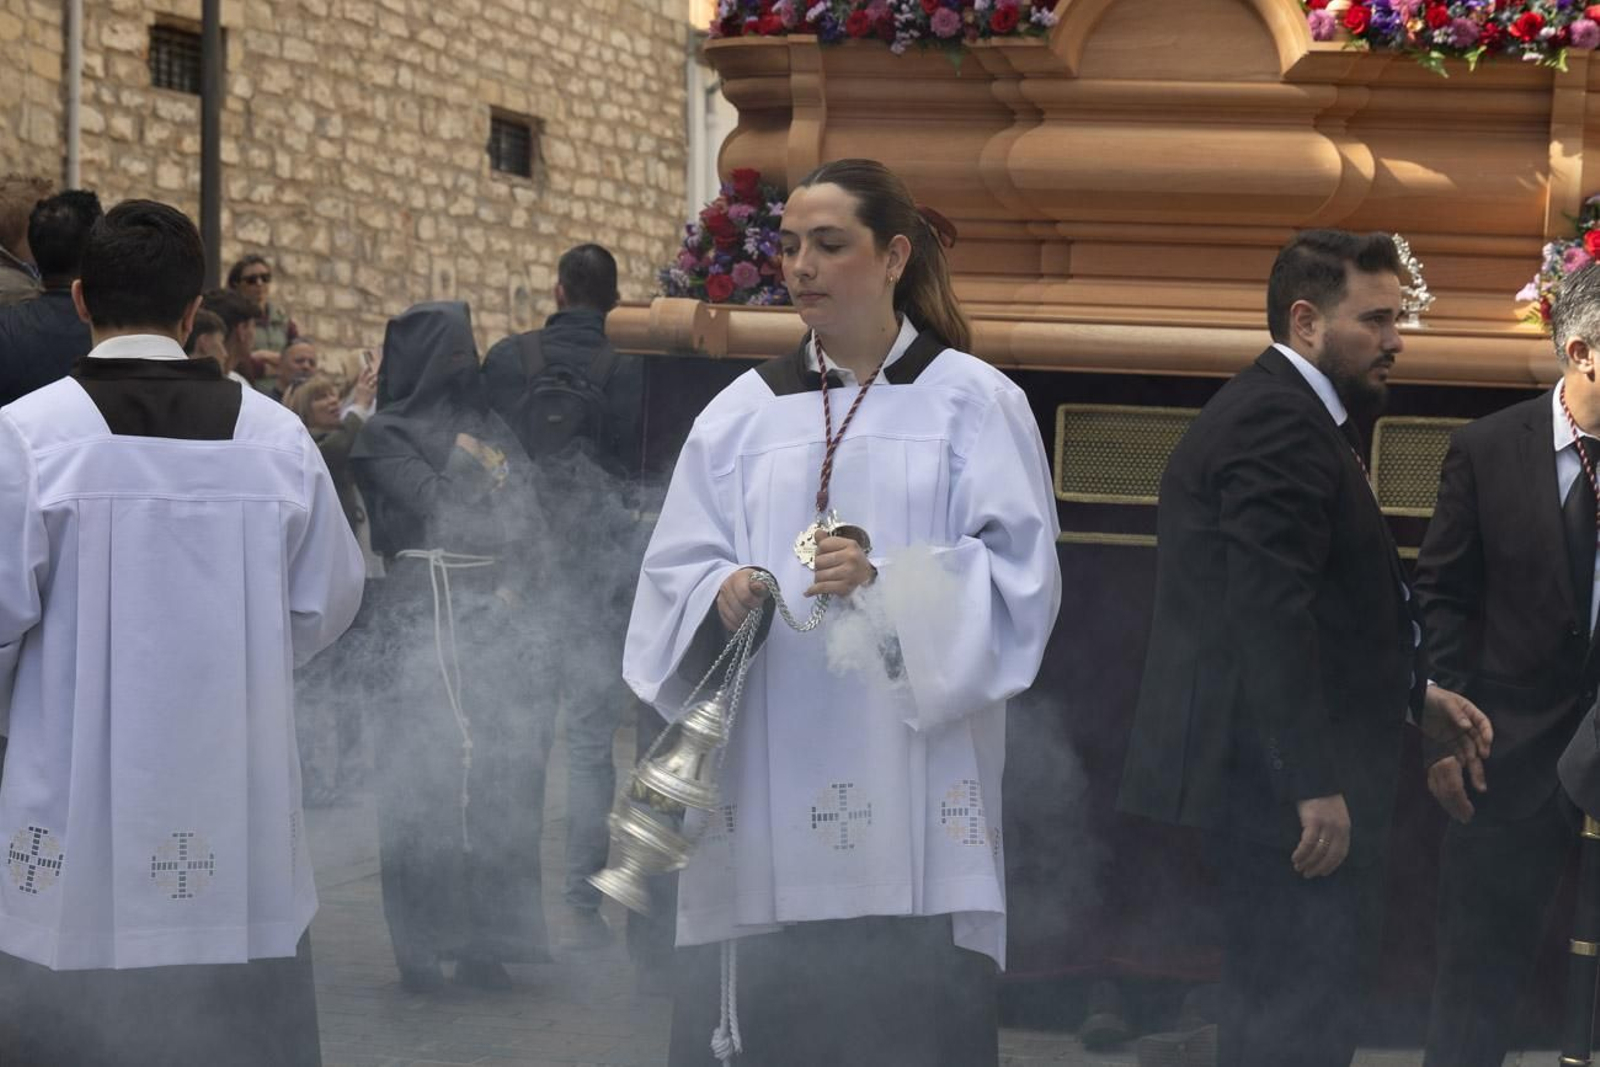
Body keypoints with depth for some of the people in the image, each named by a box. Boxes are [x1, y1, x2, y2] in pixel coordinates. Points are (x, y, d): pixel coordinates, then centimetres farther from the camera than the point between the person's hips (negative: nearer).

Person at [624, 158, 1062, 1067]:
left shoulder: (972, 402, 4)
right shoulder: (744, 412, 12)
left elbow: (1020, 578, -4)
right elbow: (674, 576, 8)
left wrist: (892, 585, -19)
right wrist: (720, 596, -15)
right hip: (765, 795, 3)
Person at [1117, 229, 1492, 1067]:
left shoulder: (1277, 412, 18)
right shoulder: (1280, 422, -16)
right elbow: (1272, 612, -24)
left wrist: (1416, 696, 17)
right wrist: (1316, 784, -24)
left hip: (1271, 773, 11)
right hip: (1289, 775, -11)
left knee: (1272, 998, 16)